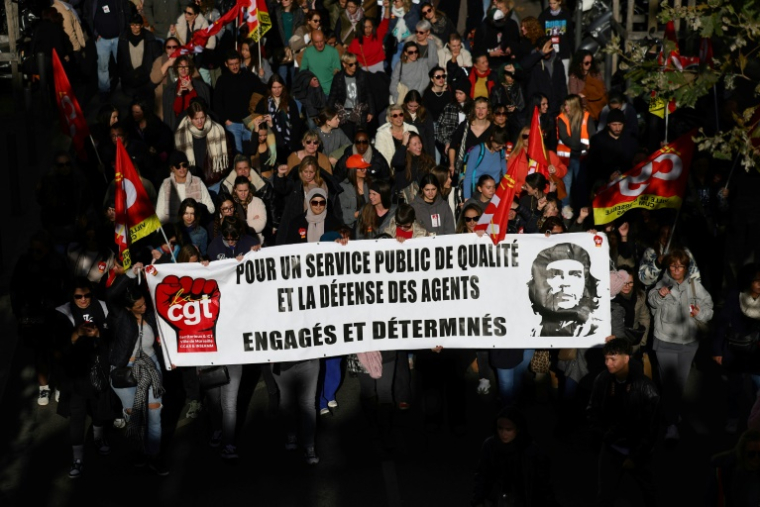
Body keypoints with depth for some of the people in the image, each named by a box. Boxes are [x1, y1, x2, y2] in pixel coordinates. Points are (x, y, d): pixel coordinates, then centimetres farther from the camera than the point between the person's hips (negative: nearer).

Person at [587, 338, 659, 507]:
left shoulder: (644, 387, -19)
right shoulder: (602, 380, -10)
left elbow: (652, 427, -14)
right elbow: (592, 411, 5)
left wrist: (636, 456, -11)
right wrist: (603, 434, -7)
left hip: (638, 450, -1)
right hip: (611, 448, 1)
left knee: (649, 493, 19)